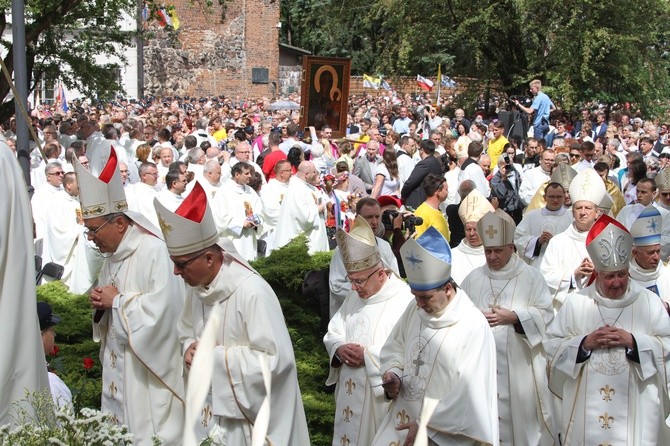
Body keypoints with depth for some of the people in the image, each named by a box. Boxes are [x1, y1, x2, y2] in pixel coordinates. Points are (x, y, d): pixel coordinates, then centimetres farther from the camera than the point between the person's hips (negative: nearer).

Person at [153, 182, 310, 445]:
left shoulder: (252, 293, -24)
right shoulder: (196, 286, -1)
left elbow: (276, 359, -25)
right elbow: (187, 334, 15)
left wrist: (216, 356, -22)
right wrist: (191, 349, -9)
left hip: (249, 415, -7)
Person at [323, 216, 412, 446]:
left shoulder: (404, 300, -17)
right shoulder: (354, 295, 7)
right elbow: (333, 332, 13)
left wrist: (368, 356, -23)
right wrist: (339, 348, -10)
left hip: (382, 396, -7)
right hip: (350, 392, 7)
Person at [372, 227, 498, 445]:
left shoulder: (473, 327, -18)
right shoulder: (414, 310, 1)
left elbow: (470, 394, -19)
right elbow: (395, 347, 16)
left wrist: (426, 424, -17)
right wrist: (393, 374, -4)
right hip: (402, 418, 6)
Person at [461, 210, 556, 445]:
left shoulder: (531, 276, 0)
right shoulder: (473, 278, 8)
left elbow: (545, 313, -6)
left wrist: (513, 317, -16)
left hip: (519, 362, -2)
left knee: (521, 414, 2)